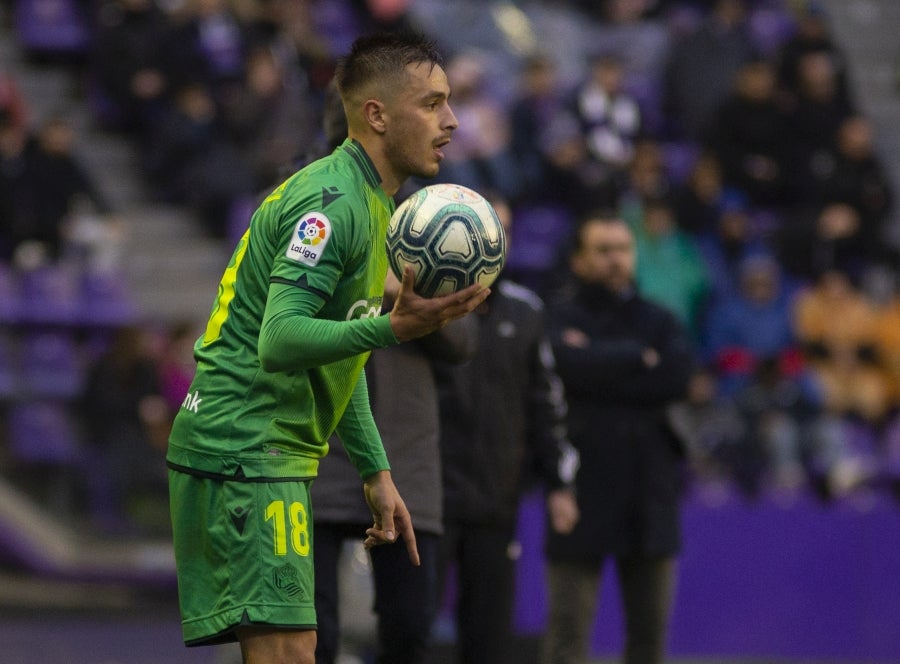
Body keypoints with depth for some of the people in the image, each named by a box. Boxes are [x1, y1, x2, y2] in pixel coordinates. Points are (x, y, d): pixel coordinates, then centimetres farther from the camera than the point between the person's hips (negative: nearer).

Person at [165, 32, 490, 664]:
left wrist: (375, 471, 22)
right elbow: (279, 342, -26)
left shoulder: (369, 203, 17)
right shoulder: (330, 201, -16)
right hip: (244, 451, -11)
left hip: (278, 455, 11)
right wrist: (391, 329, -39)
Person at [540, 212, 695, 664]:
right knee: (569, 628, -7)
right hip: (583, 491, -5)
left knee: (650, 626, 10)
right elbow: (574, 368, -19)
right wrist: (638, 358, -6)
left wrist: (602, 365, -9)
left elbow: (679, 374, -6)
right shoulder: (559, 317, 1)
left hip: (650, 496, 5)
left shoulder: (657, 320, 14)